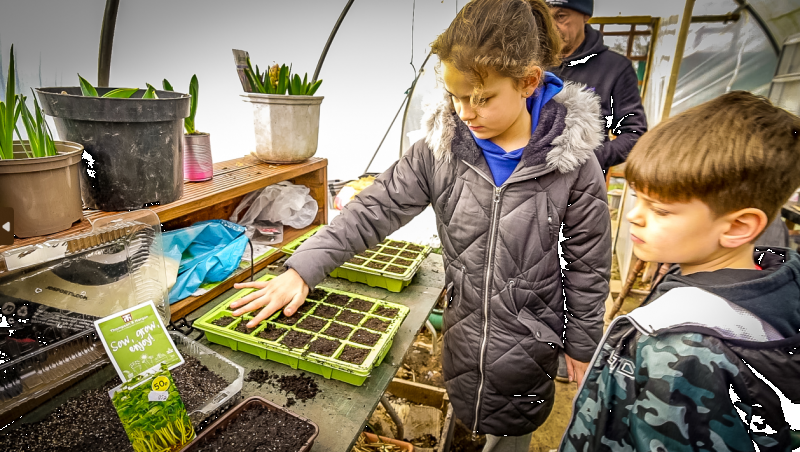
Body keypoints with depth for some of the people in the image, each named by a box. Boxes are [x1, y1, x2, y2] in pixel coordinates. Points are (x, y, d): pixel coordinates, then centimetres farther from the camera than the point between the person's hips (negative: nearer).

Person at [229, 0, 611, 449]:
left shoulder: (572, 164, -17)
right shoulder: (441, 149, -12)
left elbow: (586, 267, -8)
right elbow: (376, 209, -12)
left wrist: (583, 348, 2)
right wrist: (302, 269, -19)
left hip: (526, 344, -2)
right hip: (462, 330, 2)